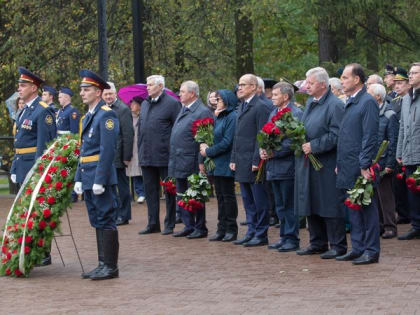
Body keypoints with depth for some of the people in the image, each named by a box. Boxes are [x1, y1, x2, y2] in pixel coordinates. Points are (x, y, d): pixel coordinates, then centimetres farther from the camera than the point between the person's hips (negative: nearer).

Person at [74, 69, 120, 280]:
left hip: (101, 177, -9)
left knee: (106, 220, -5)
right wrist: (78, 178, 15)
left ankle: (110, 267, -2)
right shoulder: (87, 117, 17)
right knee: (97, 222, 12)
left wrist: (99, 180, -21)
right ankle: (102, 264, 17)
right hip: (88, 178, 9)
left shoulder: (106, 115, -11)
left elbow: (107, 150, -18)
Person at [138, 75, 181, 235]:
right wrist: (140, 152, 14)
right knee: (150, 191, 11)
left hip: (165, 156, -7)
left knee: (169, 191, 3)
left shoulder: (172, 103, -7)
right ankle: (153, 224, 18)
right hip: (147, 157, 7)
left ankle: (169, 225, 10)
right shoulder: (145, 104, 14)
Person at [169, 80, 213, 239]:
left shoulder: (203, 112, -12)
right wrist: (173, 159, 18)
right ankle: (189, 226, 20)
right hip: (179, 163, 9)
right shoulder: (183, 110, 16)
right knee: (182, 195, 12)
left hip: (192, 163, -9)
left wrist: (202, 162, -19)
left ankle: (200, 228, 6)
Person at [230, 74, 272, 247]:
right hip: (242, 164, 9)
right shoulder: (241, 107, 17)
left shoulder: (261, 107, -11)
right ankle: (251, 232, 20)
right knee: (248, 201, 13)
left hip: (253, 163, -9)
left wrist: (257, 161, -19)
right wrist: (233, 159, 15)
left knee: (259, 201, -2)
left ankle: (261, 234, 3)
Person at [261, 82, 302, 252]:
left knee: (289, 205, -3)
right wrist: (263, 150, 1)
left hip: (287, 166, -8)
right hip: (274, 167, 8)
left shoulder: (296, 114, -11)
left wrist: (273, 153, -18)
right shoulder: (273, 113, 16)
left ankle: (292, 239, 2)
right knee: (280, 206, 13)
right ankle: (284, 237, 20)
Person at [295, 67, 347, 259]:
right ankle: (317, 243, 22)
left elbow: (335, 135, -19)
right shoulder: (310, 103, 14)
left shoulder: (335, 105, -13)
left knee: (330, 206, -4)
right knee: (311, 205, 12)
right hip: (307, 163, 9)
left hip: (327, 164, -9)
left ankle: (338, 245, 3)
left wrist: (313, 146, -19)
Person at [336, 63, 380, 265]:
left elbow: (370, 137, -17)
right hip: (348, 169, 9)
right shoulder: (350, 103, 16)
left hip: (360, 169, -9)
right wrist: (340, 164, 18)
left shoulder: (368, 102, -12)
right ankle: (358, 248, 19)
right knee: (353, 210, 12)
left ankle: (371, 251, 3)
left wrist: (365, 166, -19)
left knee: (367, 209, -2)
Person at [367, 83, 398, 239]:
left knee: (385, 194, -1)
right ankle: (379, 225, 18)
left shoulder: (389, 115, -9)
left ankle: (390, 226, 6)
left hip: (382, 162, -6)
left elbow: (393, 142, -11)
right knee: (374, 195, 10)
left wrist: (389, 165, -14)